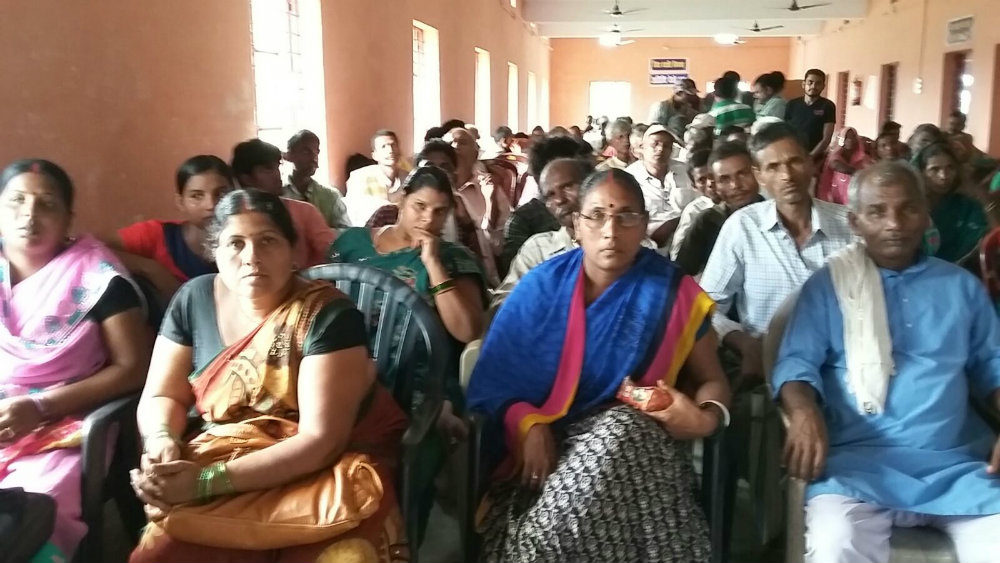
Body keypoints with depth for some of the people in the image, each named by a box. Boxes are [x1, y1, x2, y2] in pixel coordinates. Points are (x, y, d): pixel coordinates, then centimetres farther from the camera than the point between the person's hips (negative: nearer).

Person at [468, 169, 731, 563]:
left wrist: (707, 418, -16)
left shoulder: (674, 295, -1)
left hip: (631, 441, 2)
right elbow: (498, 379, 2)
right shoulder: (542, 286, 1)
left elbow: (711, 380, 7)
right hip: (545, 439, -1)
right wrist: (529, 426, -17)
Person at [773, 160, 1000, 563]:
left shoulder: (962, 286, 17)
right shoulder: (827, 285, 7)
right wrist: (805, 411, -22)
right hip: (859, 458, -3)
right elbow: (796, 361, 0)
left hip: (958, 461, 4)